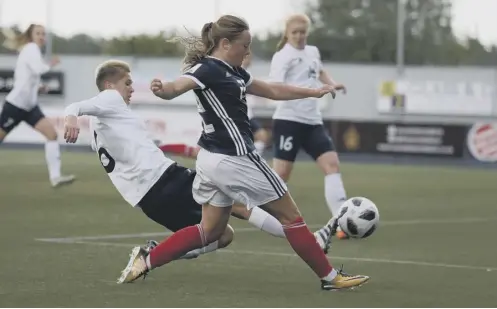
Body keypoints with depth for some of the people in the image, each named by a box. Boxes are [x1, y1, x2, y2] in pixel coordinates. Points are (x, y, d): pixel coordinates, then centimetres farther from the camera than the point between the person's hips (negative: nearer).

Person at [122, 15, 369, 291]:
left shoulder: (232, 72, 13)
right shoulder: (208, 69, -16)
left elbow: (272, 91, 24)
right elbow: (176, 86, -33)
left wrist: (314, 92, 28)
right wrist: (161, 90, -56)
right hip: (233, 160, -10)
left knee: (211, 230, 15)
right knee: (289, 215, 3)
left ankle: (145, 261, 10)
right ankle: (330, 277, 11)